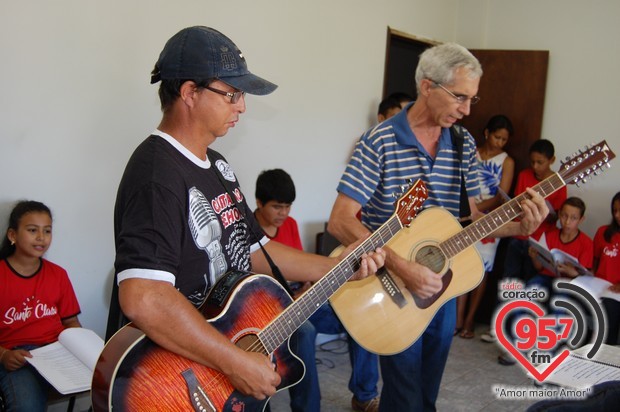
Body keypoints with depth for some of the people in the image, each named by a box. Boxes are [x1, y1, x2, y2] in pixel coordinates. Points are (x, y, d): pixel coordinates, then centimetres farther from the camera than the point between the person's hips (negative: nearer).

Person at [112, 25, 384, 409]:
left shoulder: (216, 164, 8)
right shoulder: (158, 172, -24)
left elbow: (254, 249, 13)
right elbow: (142, 298, -35)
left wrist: (341, 267, 4)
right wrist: (238, 363, -29)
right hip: (174, 378, -9)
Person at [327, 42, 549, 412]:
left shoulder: (464, 144, 1)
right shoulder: (380, 142, -15)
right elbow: (340, 221, -22)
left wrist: (519, 226, -12)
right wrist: (402, 267, -29)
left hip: (444, 283, 5)